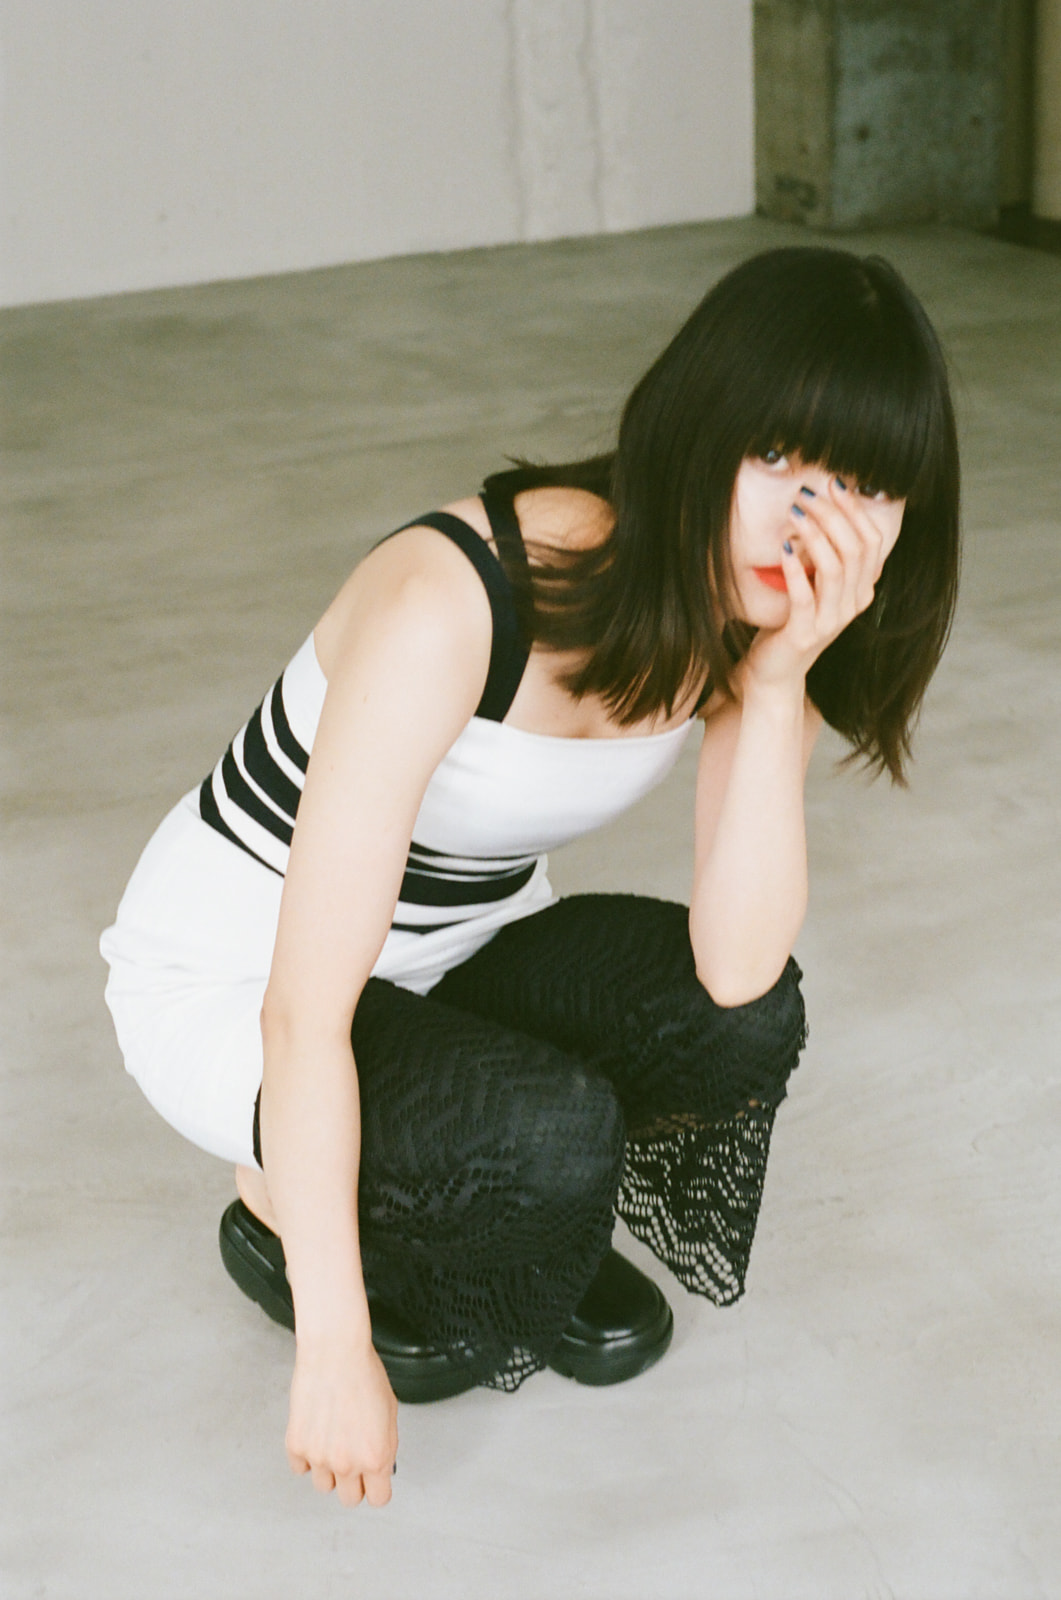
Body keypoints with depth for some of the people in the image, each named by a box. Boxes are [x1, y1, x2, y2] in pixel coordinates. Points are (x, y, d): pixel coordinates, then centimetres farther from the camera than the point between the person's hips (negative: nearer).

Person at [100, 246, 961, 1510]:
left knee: (744, 1026, -19)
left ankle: (523, 1233, 9)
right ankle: (285, 1215, 0)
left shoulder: (756, 613, -13)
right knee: (553, 1130, -30)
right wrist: (335, 1350, -27)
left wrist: (778, 679, -32)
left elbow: (736, 972, -22)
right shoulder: (449, 608, -35)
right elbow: (305, 1018, -31)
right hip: (231, 977, -6)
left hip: (456, 942, 6)